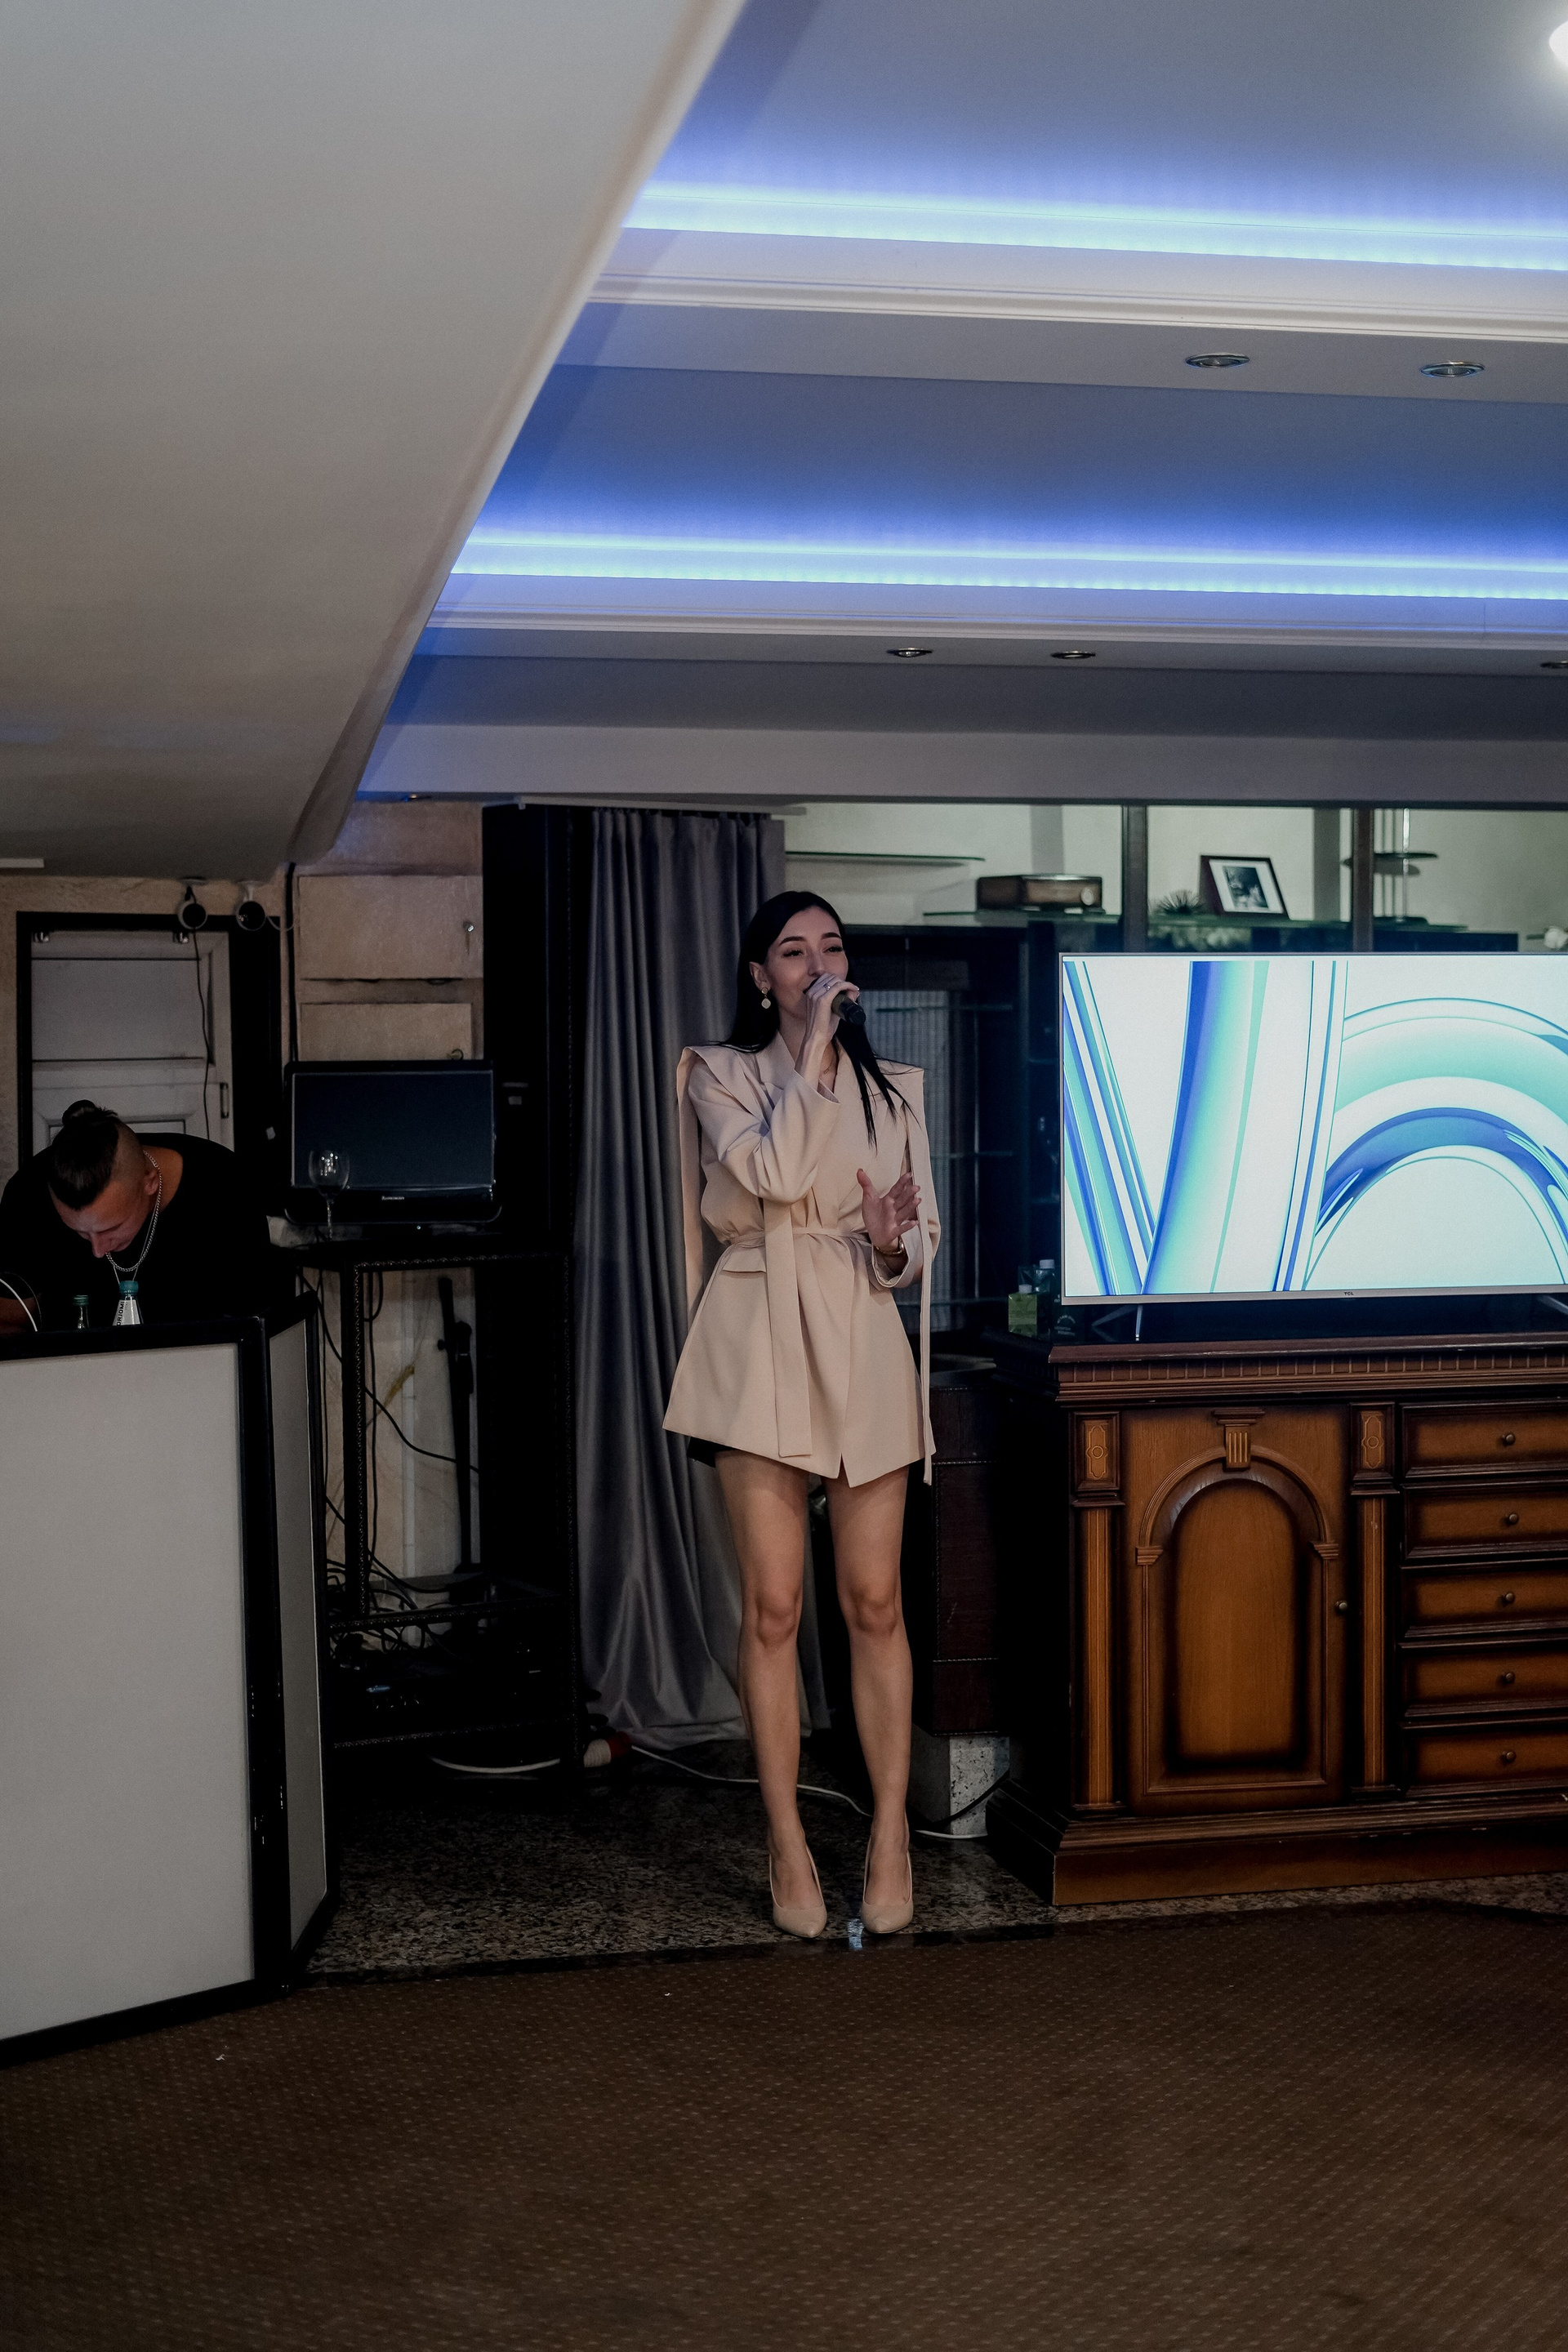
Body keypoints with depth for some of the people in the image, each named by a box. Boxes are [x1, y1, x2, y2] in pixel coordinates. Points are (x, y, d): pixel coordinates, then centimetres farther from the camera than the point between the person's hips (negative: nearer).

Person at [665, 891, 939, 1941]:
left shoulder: (890, 1089, 13)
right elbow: (775, 1171, -15)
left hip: (862, 1338, 2)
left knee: (875, 1599, 1)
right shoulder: (721, 1074, 5)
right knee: (773, 1605, -1)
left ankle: (891, 1833, 9)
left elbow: (922, 1246, 13)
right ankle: (789, 1843, 8)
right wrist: (812, 1044, -11)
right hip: (758, 1340, -2)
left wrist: (890, 1243, -10)